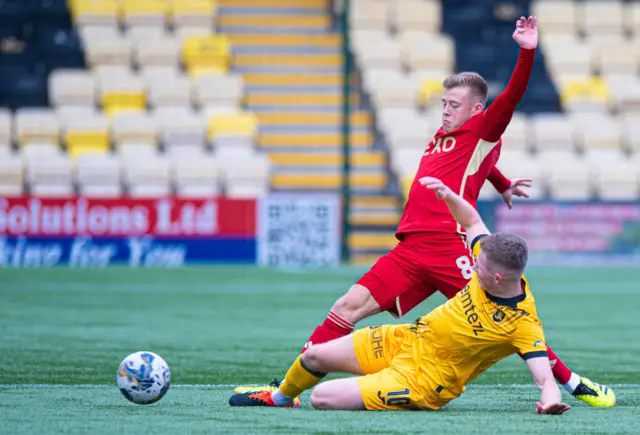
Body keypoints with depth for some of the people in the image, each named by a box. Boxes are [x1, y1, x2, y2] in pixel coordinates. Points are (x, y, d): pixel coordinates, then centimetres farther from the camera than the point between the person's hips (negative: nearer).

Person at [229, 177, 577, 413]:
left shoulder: (524, 325, -30)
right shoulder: (494, 264, -11)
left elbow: (545, 376, -35)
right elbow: (471, 220, 4)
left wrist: (550, 399, -57)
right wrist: (448, 195, -13)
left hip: (424, 380, -7)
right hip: (407, 339, 7)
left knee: (322, 398, -16)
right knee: (314, 357, 15)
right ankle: (279, 397, 47)